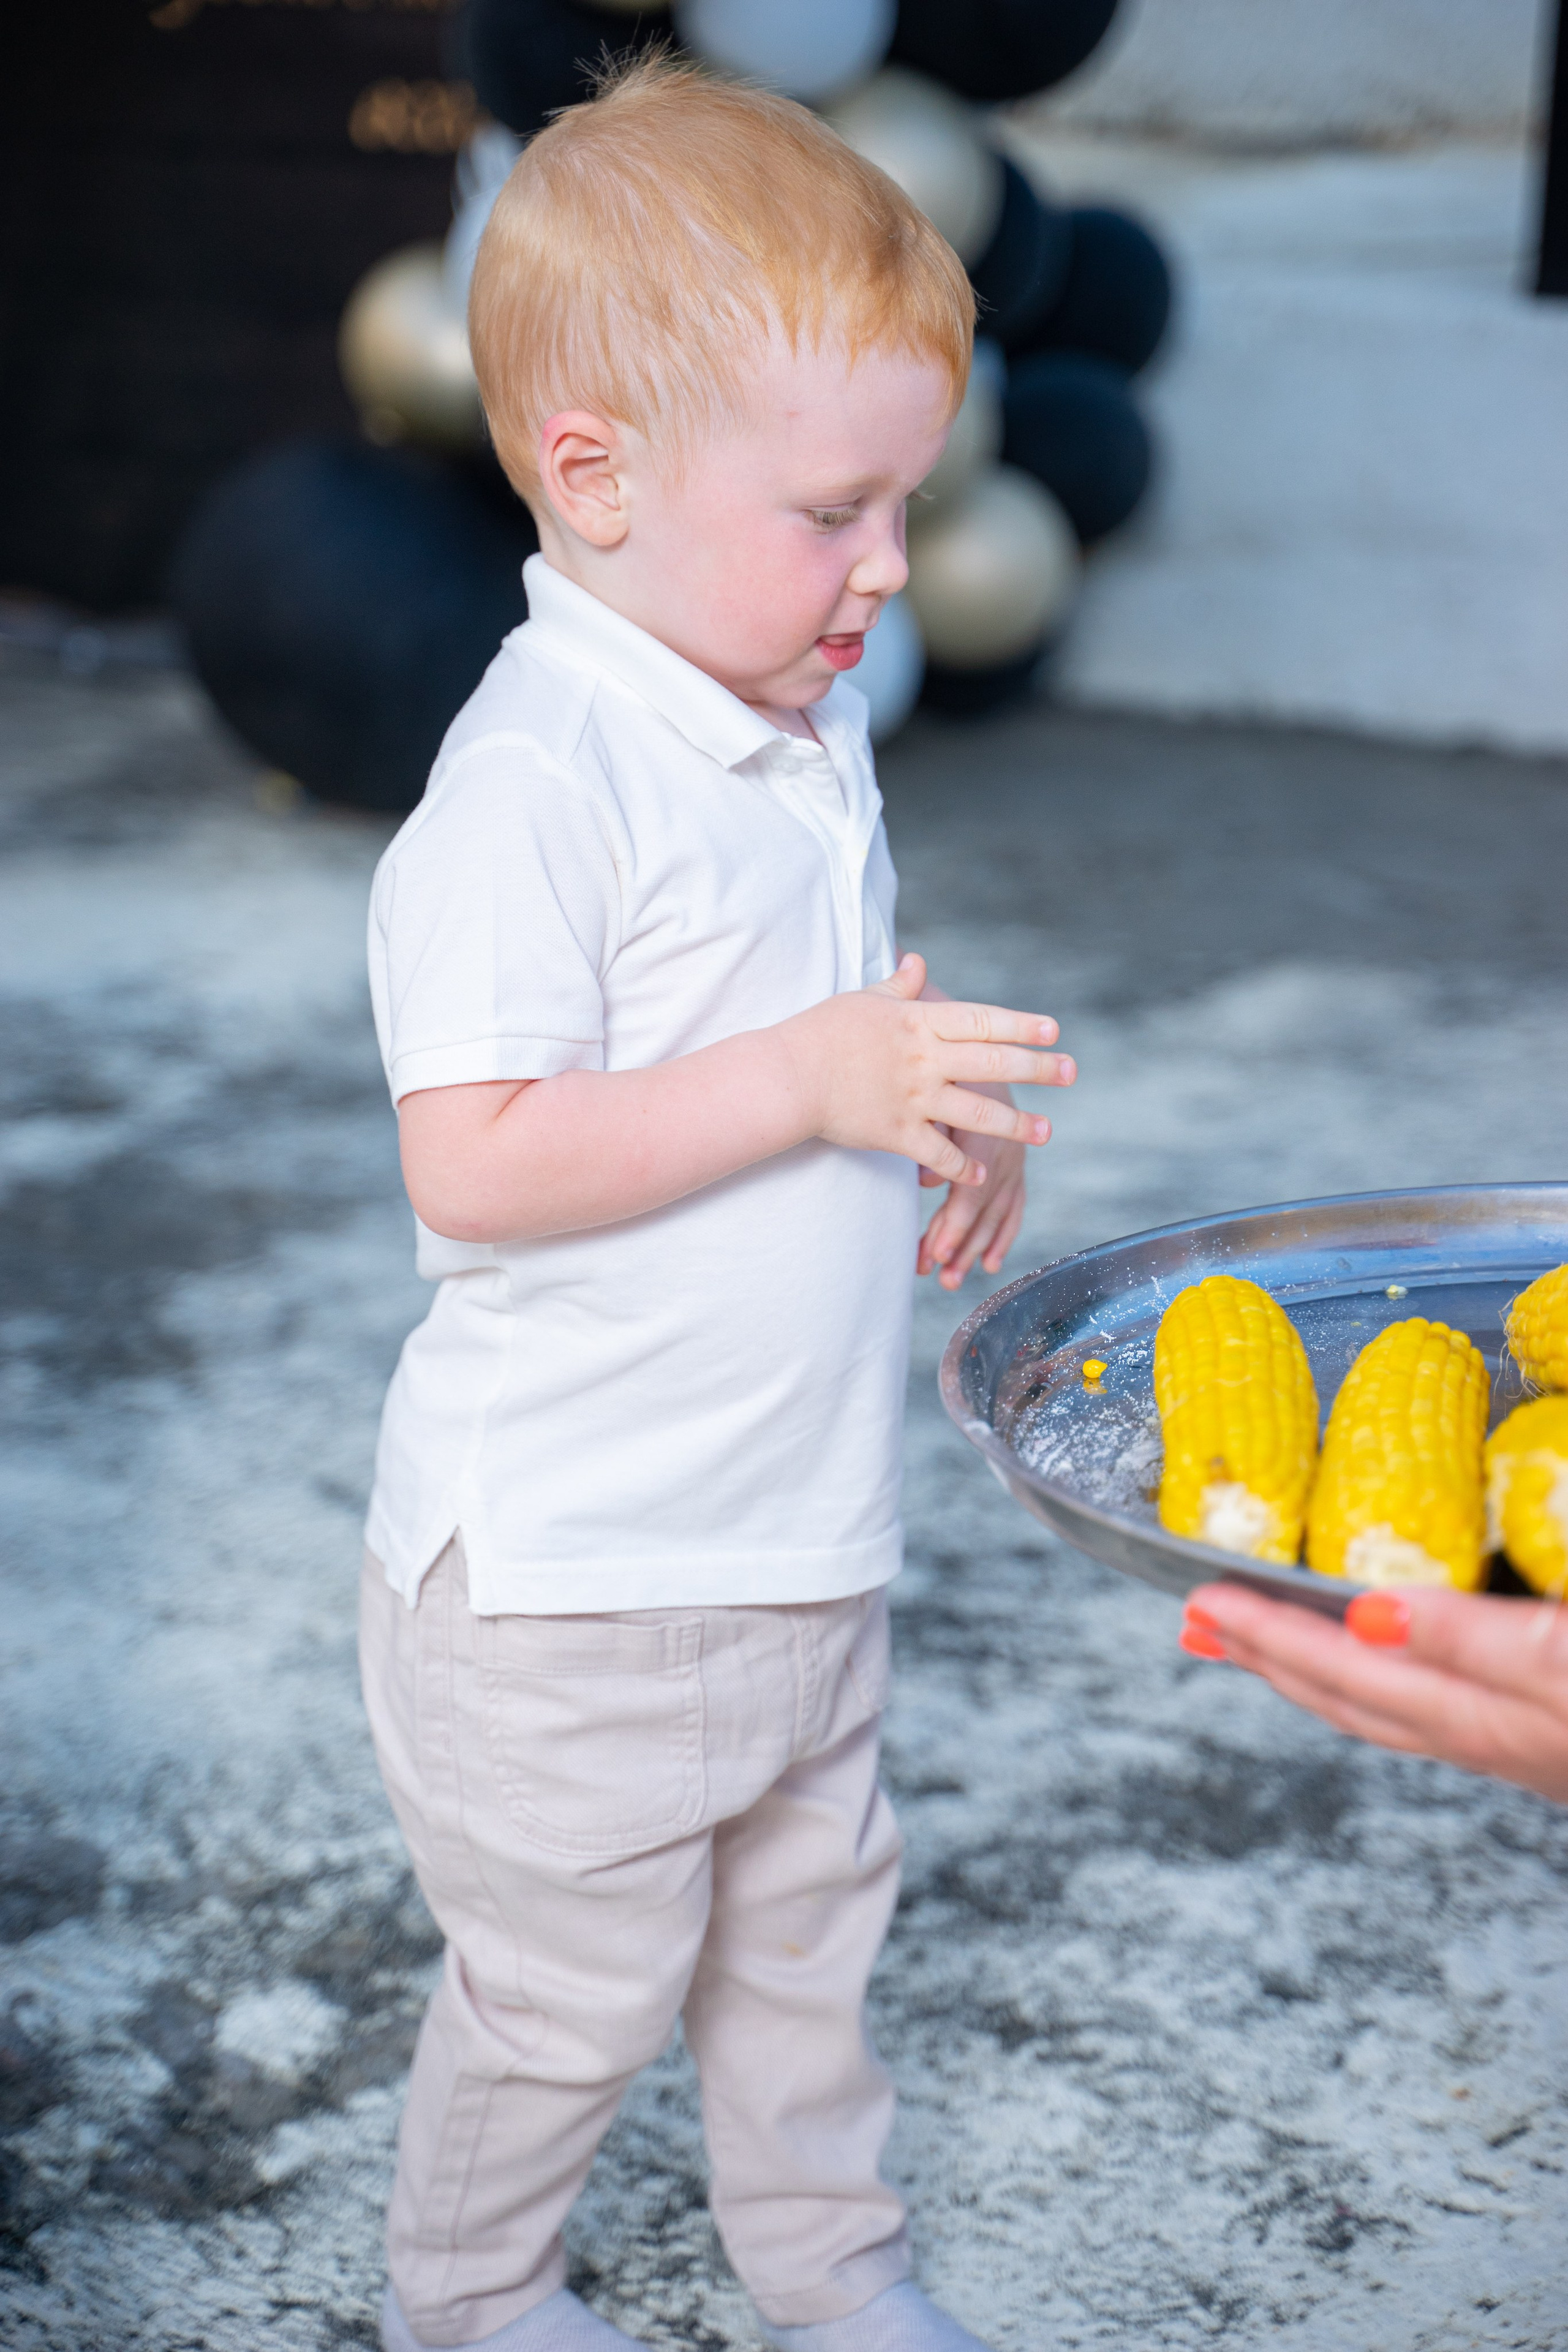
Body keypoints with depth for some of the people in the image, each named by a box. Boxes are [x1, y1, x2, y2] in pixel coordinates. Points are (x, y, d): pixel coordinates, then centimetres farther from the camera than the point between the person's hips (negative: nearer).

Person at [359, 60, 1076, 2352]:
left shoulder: (807, 738, 5)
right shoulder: (534, 788, -24)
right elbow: (476, 1158, -30)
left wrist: (947, 1125, 0)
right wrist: (813, 1082, -31)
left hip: (799, 1529, 8)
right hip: (571, 1565, -8)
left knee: (811, 1922, 24)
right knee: (575, 1985, 11)